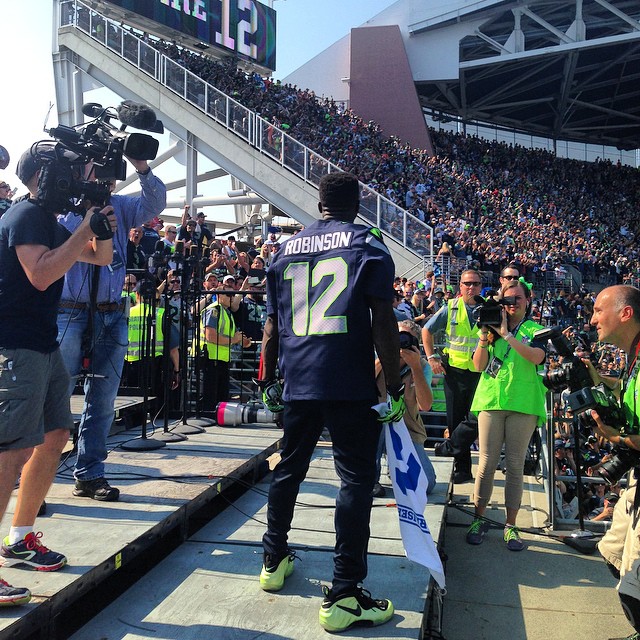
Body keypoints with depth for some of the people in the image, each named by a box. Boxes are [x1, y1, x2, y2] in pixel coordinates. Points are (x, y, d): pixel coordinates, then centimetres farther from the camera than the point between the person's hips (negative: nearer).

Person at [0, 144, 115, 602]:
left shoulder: (49, 223, 18)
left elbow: (101, 257, 23)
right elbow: (41, 274, -24)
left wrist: (103, 228, 4)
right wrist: (86, 229, -19)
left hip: (44, 345, 10)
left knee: (56, 436, 13)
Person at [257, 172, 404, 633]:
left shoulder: (286, 249, 14)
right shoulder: (367, 243, 1)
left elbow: (271, 326, 15)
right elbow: (383, 322, -8)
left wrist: (269, 380, 24)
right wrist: (395, 388, -4)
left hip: (297, 383, 5)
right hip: (350, 385, -5)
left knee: (289, 469, 20)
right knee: (356, 479, 2)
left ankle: (274, 561, 36)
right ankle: (344, 596, 4)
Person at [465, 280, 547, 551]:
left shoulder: (536, 330, 6)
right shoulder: (493, 326, 11)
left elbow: (536, 357, -15)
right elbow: (479, 365, 3)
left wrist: (506, 334, -17)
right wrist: (485, 335, -10)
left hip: (523, 404, -1)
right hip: (491, 400, 1)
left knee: (515, 465, 5)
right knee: (486, 463, 2)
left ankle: (510, 526, 14)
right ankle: (479, 520, 15)